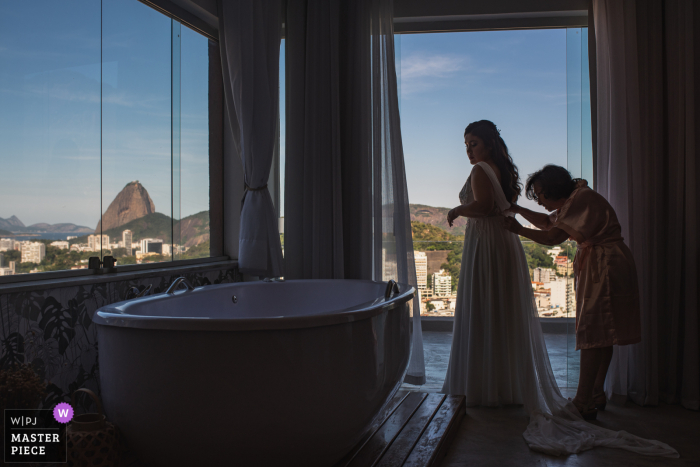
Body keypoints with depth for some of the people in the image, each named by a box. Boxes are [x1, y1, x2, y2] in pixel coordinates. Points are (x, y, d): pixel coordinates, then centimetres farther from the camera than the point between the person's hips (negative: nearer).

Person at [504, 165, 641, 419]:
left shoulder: (583, 198, -15)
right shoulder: (574, 200, 16)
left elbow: (553, 237, -17)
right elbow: (548, 222, 27)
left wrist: (518, 230, -6)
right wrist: (517, 209, 21)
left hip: (605, 267, -11)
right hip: (597, 267, 11)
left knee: (593, 333, -11)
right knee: (601, 334, 12)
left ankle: (583, 404, -10)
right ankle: (596, 397, 18)